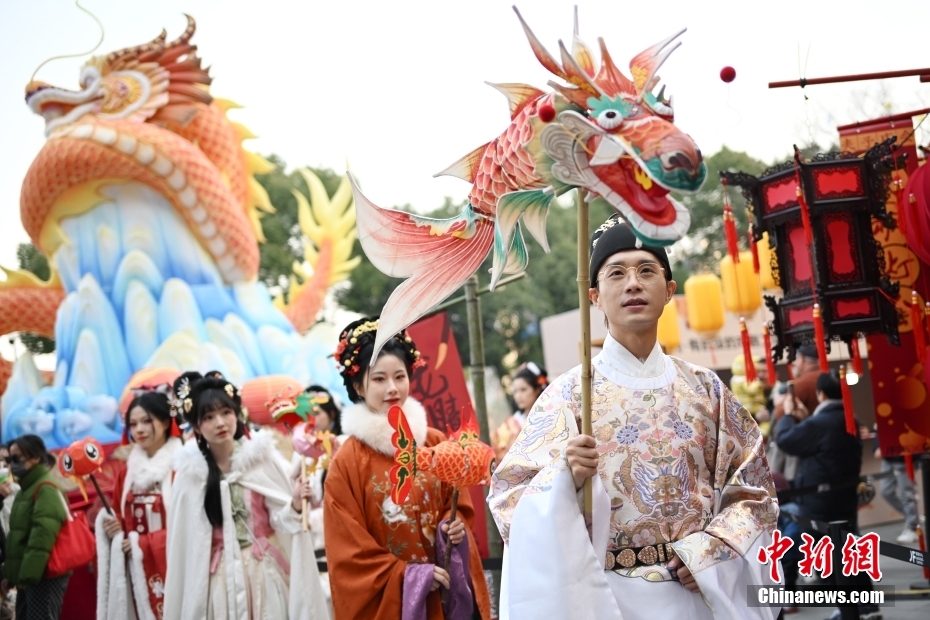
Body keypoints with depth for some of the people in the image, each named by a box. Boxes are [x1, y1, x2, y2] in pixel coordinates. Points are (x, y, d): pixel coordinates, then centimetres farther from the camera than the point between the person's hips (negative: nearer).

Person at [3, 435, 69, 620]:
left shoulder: (46, 489, -12)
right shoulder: (27, 489, 19)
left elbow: (42, 536, -20)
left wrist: (29, 574, -22)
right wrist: (10, 574, 17)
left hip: (44, 576, -10)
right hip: (27, 577, 10)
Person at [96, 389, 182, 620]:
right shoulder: (128, 472, 15)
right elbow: (119, 516, 22)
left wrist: (144, 543, -13)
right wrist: (113, 526, -1)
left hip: (172, 568, -6)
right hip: (139, 571, 6)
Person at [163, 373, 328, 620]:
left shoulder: (261, 456, -6)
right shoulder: (190, 471, -4)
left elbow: (279, 518, -3)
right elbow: (183, 539, 1)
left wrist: (294, 506, -25)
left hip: (265, 572, 0)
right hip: (219, 578, 1)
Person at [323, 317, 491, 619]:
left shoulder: (437, 444, 2)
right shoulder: (347, 462, -9)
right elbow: (349, 550, -9)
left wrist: (457, 528, -8)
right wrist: (406, 576, -15)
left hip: (443, 594, 3)